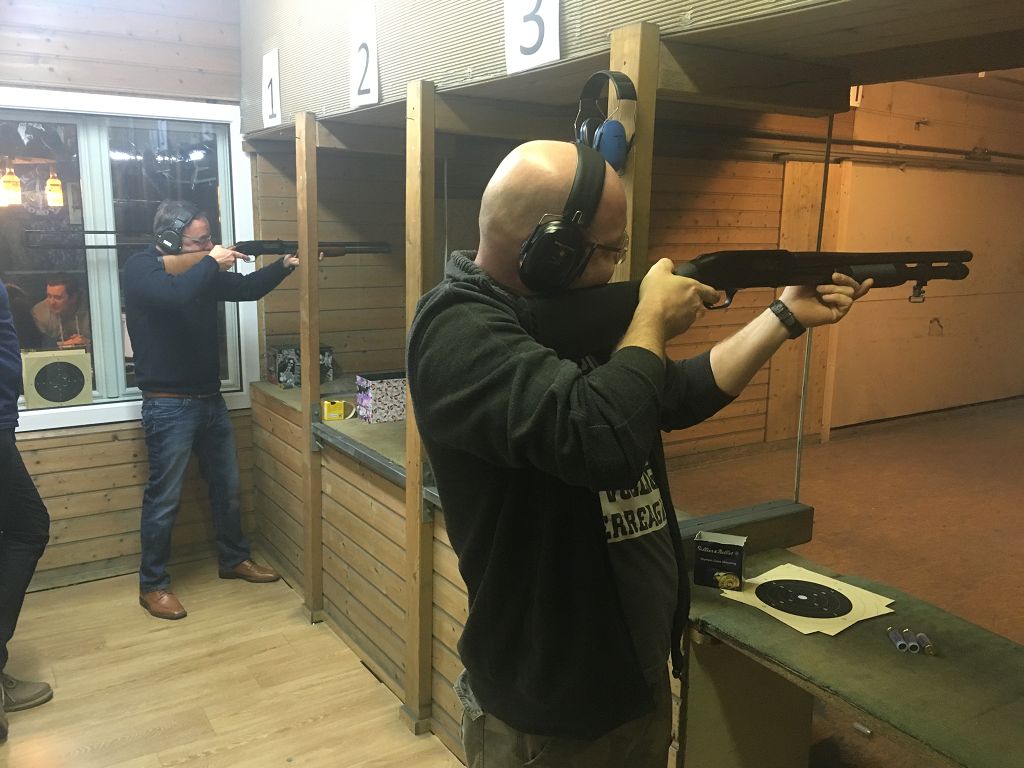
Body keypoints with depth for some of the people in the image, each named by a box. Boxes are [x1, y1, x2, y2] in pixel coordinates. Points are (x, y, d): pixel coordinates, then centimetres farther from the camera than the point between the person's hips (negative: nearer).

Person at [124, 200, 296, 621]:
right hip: (169, 406, -8)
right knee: (164, 498, 1)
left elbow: (246, 288, 14)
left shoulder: (203, 269, 9)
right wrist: (211, 263, -20)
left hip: (210, 399, 8)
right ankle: (153, 585, 16)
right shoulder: (141, 268, -13)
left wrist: (285, 264, 0)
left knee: (227, 487, 16)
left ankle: (234, 559, 33)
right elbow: (175, 294, -33)